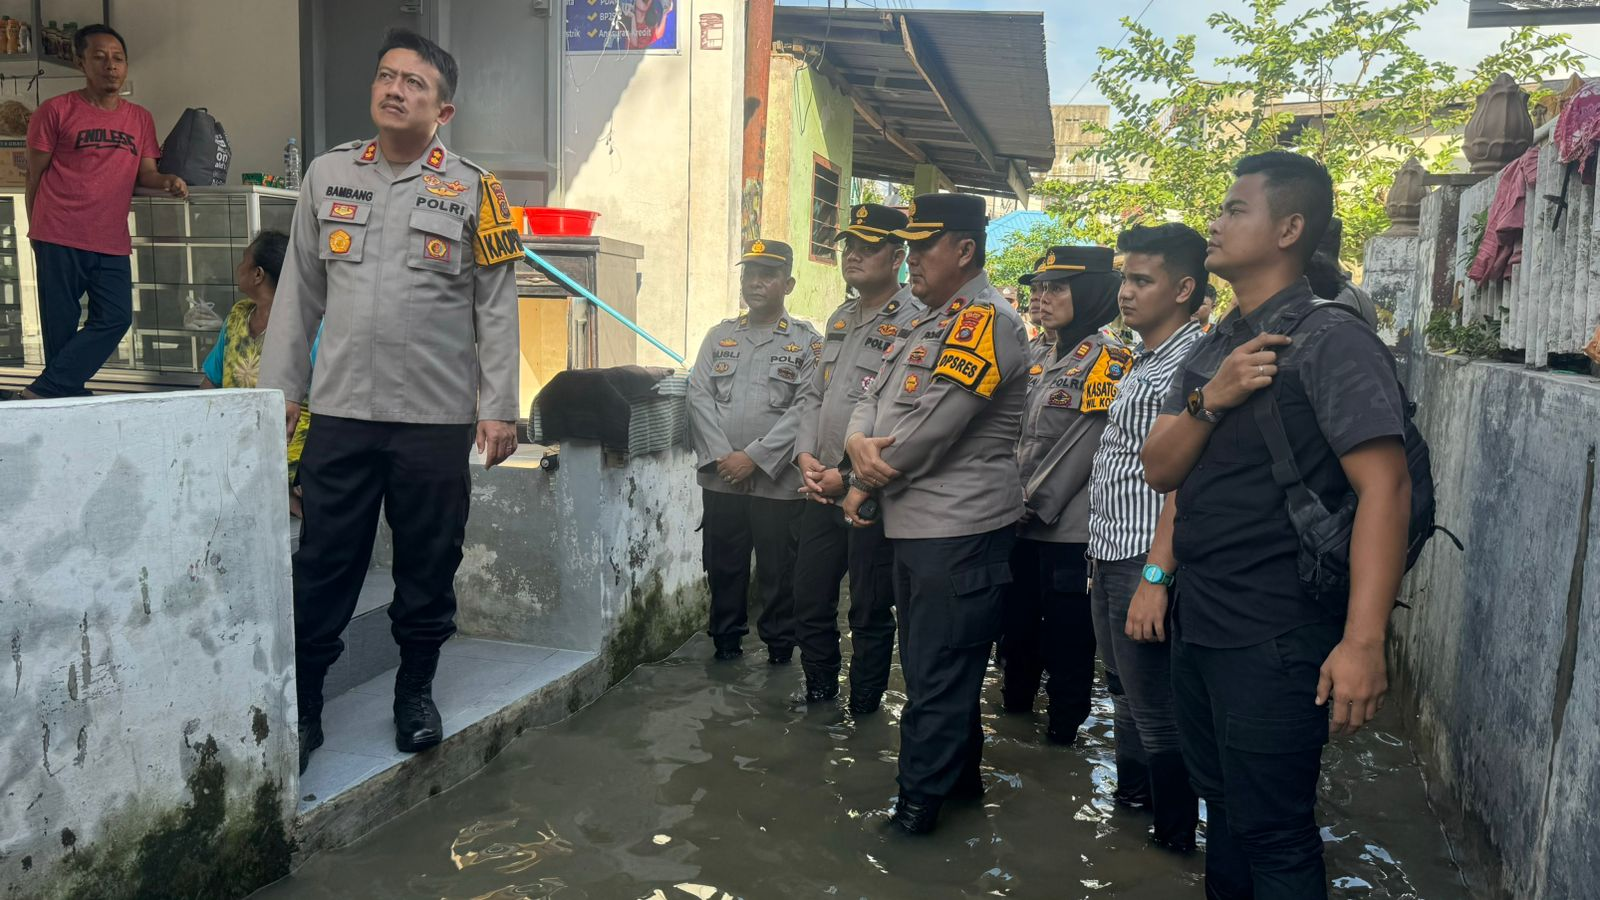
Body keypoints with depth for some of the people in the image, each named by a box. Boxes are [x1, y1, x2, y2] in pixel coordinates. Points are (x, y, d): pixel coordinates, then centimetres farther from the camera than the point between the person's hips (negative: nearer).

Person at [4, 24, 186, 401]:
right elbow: (34, 177, 3)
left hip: (112, 242, 4)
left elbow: (145, 173, 15)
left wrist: (167, 181, -9)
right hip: (60, 239, -4)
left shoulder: (140, 119, 14)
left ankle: (43, 391, 1)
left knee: (115, 319, -4)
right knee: (61, 326, 0)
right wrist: (36, 233, 2)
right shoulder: (55, 111, 1)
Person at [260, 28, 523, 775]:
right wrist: (278, 387, 7)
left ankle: (416, 693, 28)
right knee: (322, 570, 6)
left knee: (428, 569, 10)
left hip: (437, 418, -2)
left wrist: (499, 408, -7)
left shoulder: (471, 190, 0)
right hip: (340, 412, 2)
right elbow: (299, 293, 11)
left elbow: (496, 306, -2)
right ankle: (302, 708, 19)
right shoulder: (327, 175, 9)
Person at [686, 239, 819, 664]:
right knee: (723, 564, 11)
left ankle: (780, 642, 21)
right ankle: (726, 637, 27)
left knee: (778, 568, 5)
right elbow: (699, 396, 3)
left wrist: (755, 457, -14)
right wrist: (722, 455, -9)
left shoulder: (807, 342, 0)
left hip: (778, 482, -3)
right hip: (720, 479, 3)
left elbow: (804, 409, -9)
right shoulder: (719, 336, 11)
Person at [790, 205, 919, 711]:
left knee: (870, 611, 7)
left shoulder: (914, 324, -12)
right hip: (821, 490, 7)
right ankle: (818, 697, 34)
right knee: (809, 602, 15)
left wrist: (849, 475, -18)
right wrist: (806, 455, 0)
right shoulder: (839, 321, 14)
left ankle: (863, 712, 24)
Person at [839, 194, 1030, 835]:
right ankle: (961, 775, 36)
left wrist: (864, 485, -8)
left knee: (937, 677, 0)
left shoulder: (985, 321, -15)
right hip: (914, 523, 10)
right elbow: (874, 396, 13)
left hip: (960, 529, -10)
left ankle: (917, 804, 13)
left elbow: (933, 428, -21)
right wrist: (858, 442, -11)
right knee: (931, 664, 20)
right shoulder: (926, 323, 17)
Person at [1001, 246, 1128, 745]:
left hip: (1067, 530, -8)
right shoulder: (1050, 360, 16)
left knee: (1065, 641, 3)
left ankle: (1061, 734, 18)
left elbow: (1085, 445, -17)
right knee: (1017, 626, 19)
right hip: (1026, 527, 8)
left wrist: (1035, 507, -15)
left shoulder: (1106, 357, -10)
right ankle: (1014, 708, 37)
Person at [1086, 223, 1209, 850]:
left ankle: (1174, 846, 18)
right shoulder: (1140, 363, 15)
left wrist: (1156, 576, -25)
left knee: (1156, 716, 2)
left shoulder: (1193, 364, -15)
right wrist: (1100, 562, 17)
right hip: (1109, 562, 9)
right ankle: (1130, 806, 38)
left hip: (1147, 564, -9)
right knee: (1126, 698, 22)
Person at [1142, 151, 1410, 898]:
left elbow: (1384, 486, -20)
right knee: (1222, 809, 21)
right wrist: (1210, 399, -12)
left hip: (1274, 637, -7)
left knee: (1270, 833, 4)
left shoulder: (1329, 340, -13)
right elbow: (1162, 470, 7)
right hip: (1196, 624, 8)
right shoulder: (1209, 350, 11)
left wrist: (1363, 641, -27)